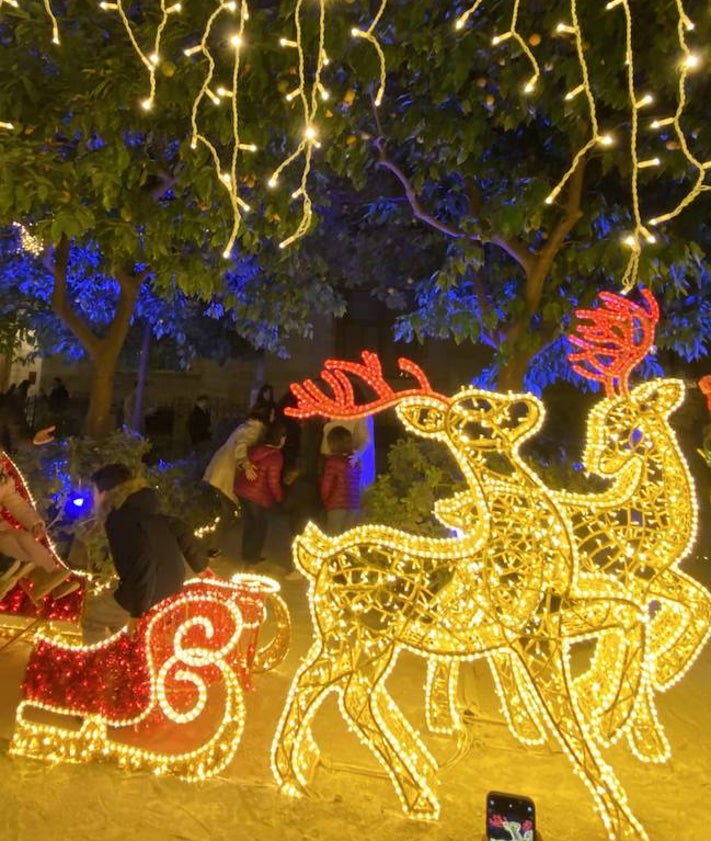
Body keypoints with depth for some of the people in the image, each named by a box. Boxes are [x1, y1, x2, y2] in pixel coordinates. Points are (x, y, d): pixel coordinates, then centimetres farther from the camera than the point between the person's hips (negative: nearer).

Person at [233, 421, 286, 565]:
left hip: (242, 491, 8)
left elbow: (241, 469, 13)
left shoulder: (253, 449, 5)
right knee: (260, 526, 12)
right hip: (258, 496, -8)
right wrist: (280, 497, -3)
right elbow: (273, 482, -18)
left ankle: (247, 554, 35)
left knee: (248, 523, 23)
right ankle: (252, 556, 21)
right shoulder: (276, 457, -19)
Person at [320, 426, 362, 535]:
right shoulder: (356, 461, 9)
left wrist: (324, 501, 9)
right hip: (355, 505, 5)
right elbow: (357, 484, 10)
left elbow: (326, 484, -6)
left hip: (337, 504, -5)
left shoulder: (333, 461, -6)